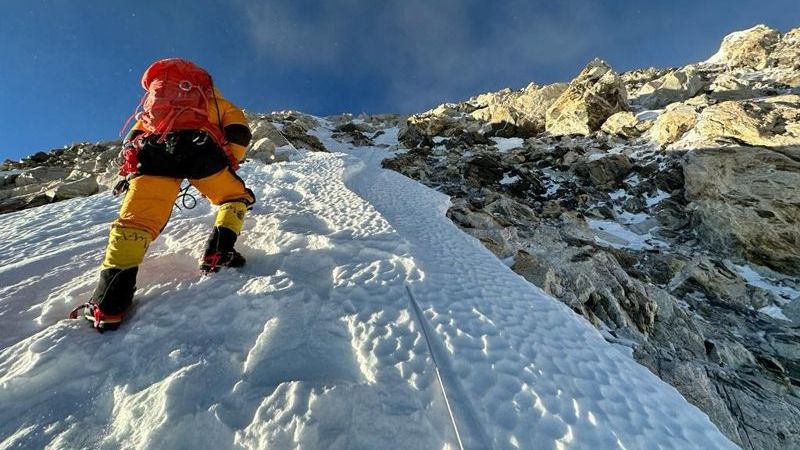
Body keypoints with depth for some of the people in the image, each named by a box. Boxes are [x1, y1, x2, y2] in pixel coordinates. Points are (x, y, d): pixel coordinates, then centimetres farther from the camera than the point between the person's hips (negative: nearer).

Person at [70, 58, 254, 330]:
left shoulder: (154, 100, 42)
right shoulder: (213, 99, 35)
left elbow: (133, 139, 31)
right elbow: (239, 133, 17)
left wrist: (129, 173, 33)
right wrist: (231, 165, 20)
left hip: (155, 153, 3)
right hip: (201, 148, -2)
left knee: (135, 222, -1)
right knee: (236, 197, 16)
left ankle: (108, 305, -12)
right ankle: (218, 255, -3)